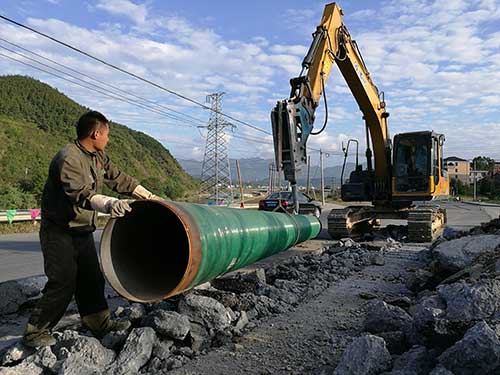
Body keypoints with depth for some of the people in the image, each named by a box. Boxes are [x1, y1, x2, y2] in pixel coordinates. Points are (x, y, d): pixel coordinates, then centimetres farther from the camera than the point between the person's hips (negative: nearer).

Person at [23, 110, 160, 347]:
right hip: (59, 232, -8)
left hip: (83, 230, 9)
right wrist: (109, 204, -52)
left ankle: (99, 323, 23)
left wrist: (149, 197, 13)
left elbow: (119, 179, 13)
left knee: (92, 279, 12)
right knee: (63, 283, -7)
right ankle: (34, 332, 10)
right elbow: (80, 193, -35)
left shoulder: (98, 157, 7)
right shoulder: (68, 158, -21)